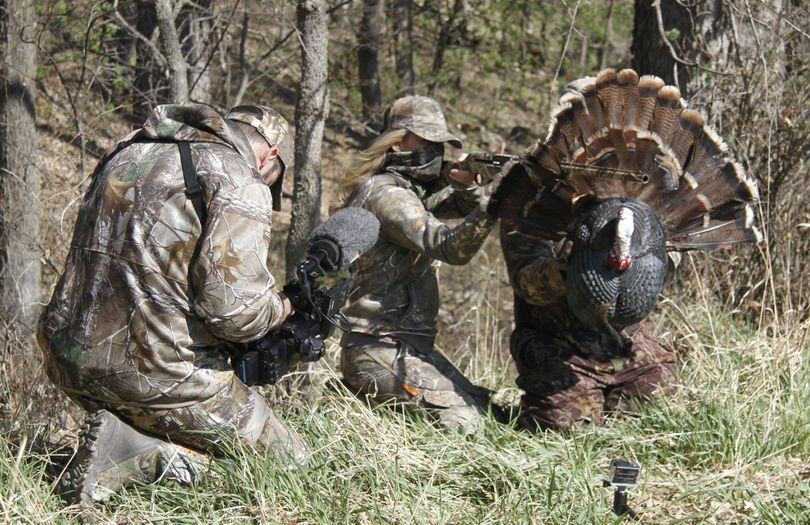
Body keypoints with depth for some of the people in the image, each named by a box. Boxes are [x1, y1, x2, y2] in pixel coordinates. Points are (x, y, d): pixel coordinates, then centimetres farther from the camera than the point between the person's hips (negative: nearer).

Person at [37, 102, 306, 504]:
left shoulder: (126, 154, 16)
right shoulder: (239, 183, -9)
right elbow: (233, 309, -17)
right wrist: (283, 306, 5)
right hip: (158, 376, -7)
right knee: (286, 461, 7)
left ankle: (123, 434, -1)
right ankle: (147, 456, -11)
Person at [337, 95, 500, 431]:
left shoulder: (411, 188, 15)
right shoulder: (386, 195, -16)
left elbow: (465, 207, 15)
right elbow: (450, 246, -25)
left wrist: (467, 186, -7)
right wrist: (492, 205, -35)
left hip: (407, 345, 10)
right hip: (381, 350, -10)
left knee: (481, 404, 10)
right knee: (464, 420, -17)